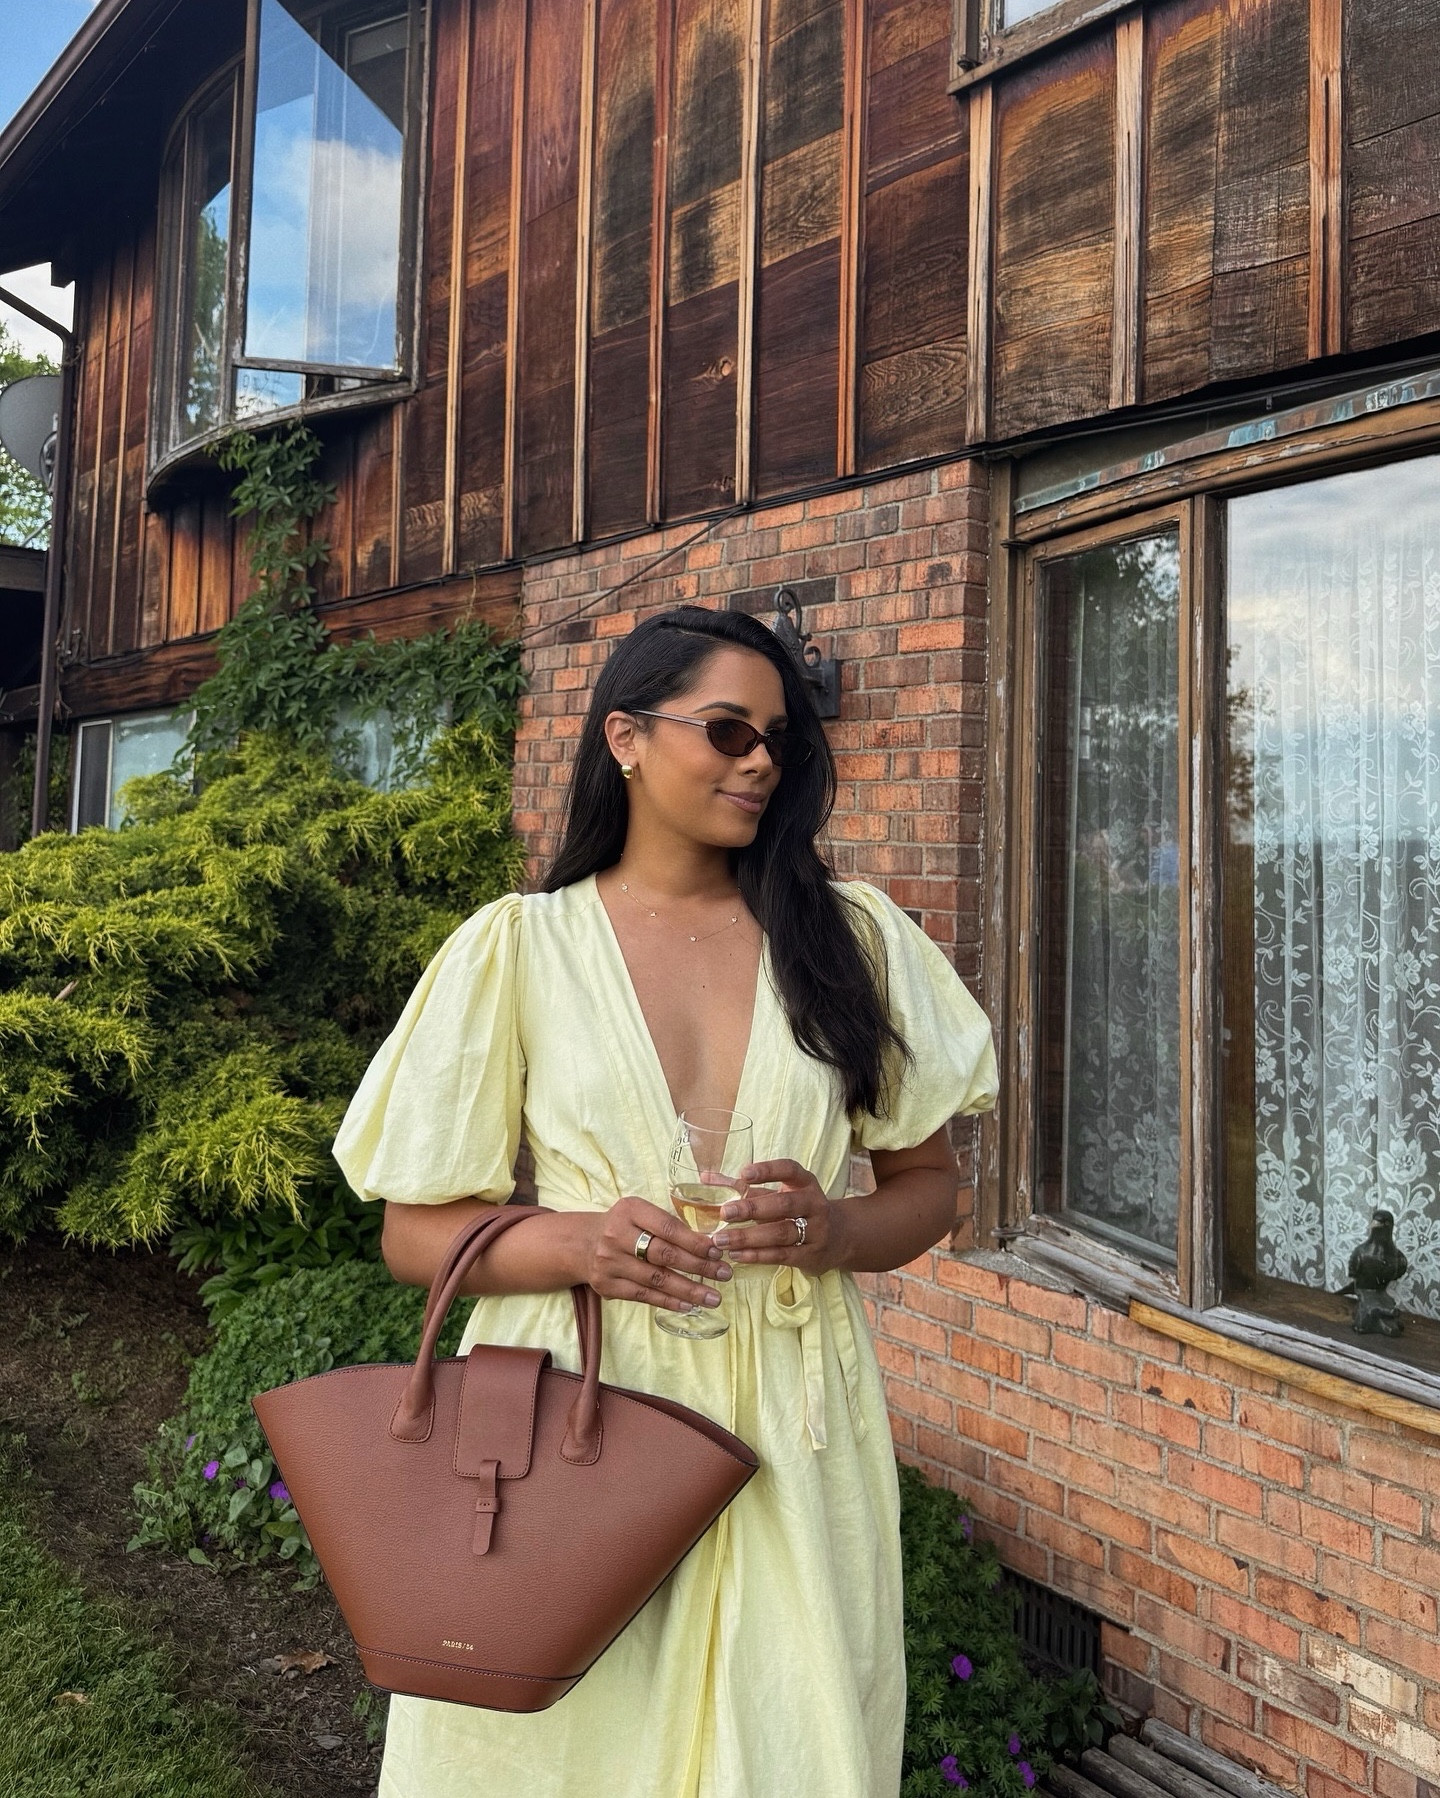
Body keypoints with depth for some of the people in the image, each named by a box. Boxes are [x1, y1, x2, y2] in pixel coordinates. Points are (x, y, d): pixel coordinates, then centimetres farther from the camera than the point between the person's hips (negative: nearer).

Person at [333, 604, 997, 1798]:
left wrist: (837, 1231, -12)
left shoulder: (852, 935, 3)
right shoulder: (516, 948, -2)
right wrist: (575, 1243, -18)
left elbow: (928, 1184, 10)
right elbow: (417, 1234, 1)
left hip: (792, 1424, 2)